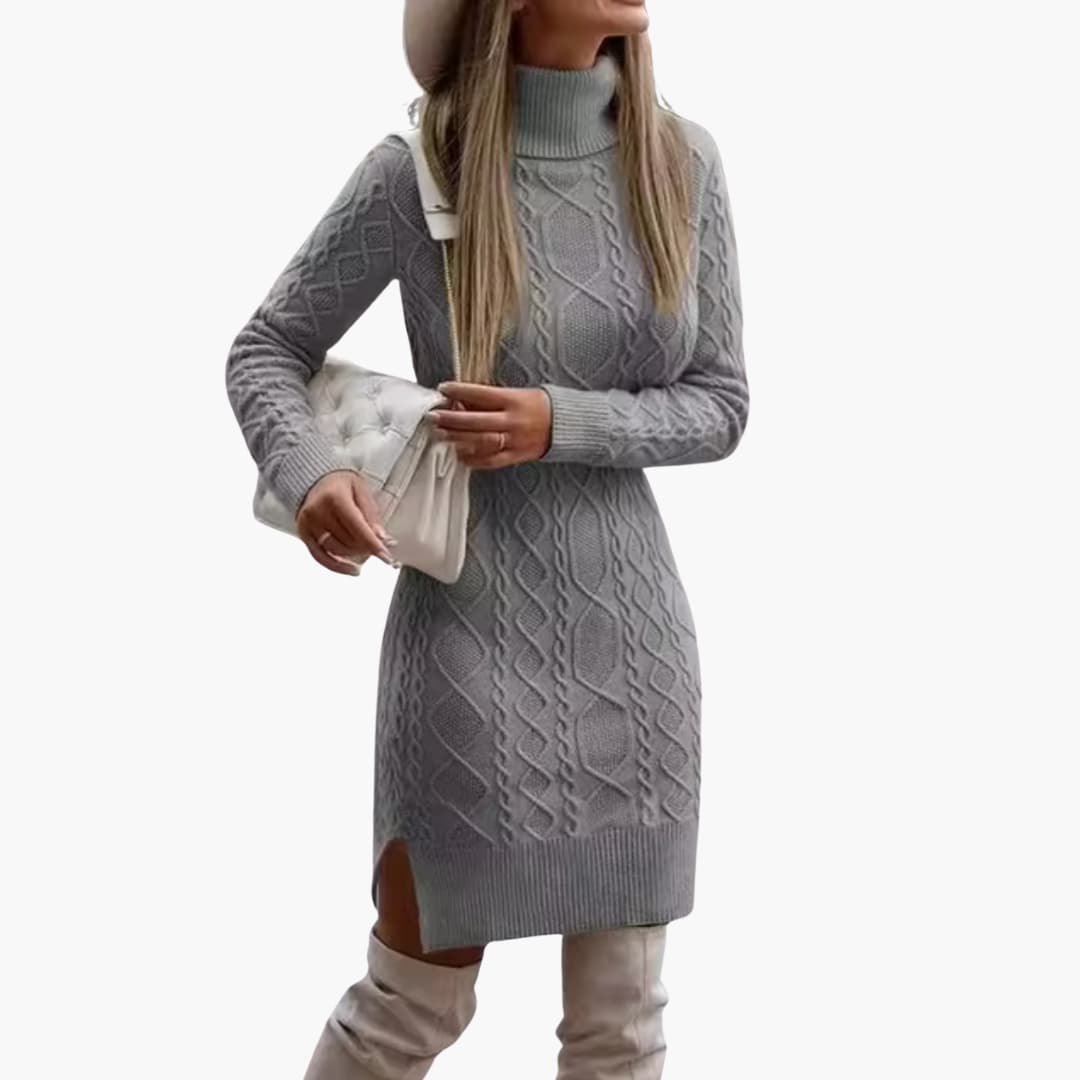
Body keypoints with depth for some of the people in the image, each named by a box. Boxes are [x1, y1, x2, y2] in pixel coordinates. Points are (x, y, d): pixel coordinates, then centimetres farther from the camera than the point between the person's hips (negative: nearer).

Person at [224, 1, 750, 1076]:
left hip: (633, 629, 4)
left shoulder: (683, 161, -2)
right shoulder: (415, 170, -12)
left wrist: (558, 424, -19)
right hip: (474, 634, -3)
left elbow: (717, 407, -1)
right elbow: (267, 352, -3)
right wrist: (308, 474, -24)